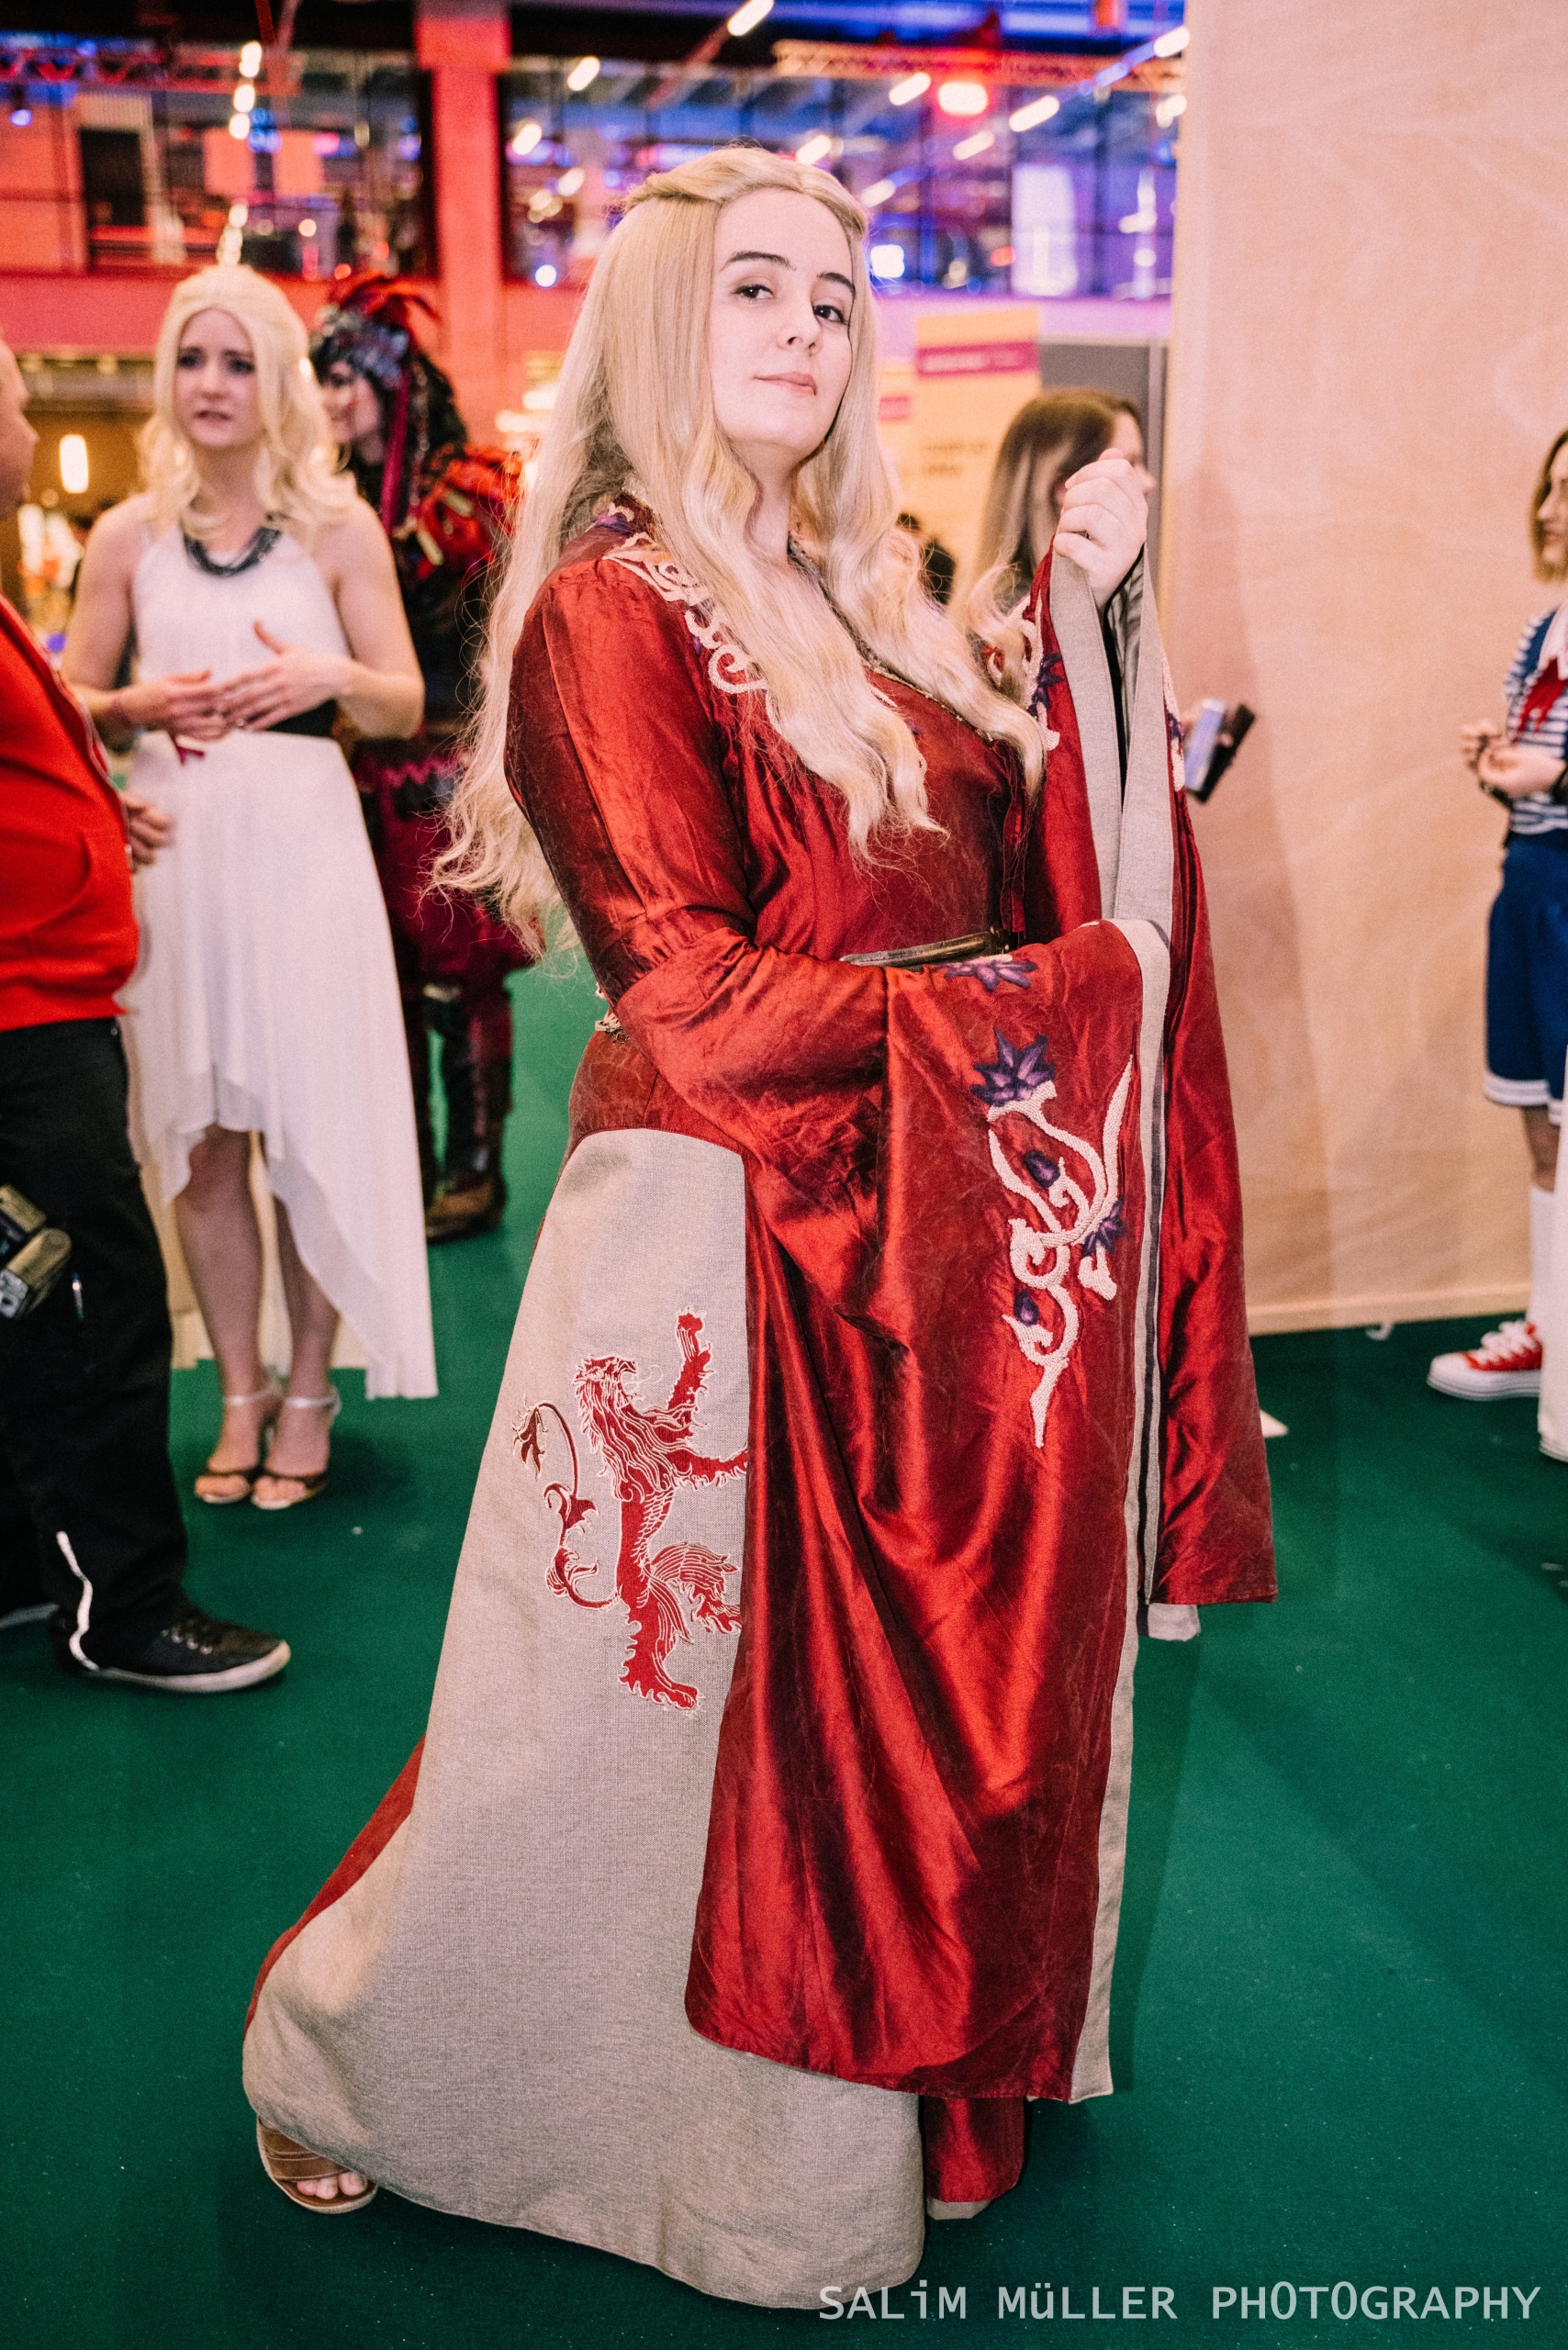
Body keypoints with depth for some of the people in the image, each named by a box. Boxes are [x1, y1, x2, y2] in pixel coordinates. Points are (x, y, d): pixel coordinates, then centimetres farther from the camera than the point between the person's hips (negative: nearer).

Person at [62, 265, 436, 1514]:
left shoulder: (339, 526, 4)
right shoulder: (129, 535, 9)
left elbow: (407, 705, 3)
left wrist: (327, 676, -17)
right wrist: (147, 706, -9)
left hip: (302, 847, -2)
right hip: (174, 850, 2)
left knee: (313, 1124, 0)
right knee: (201, 1135, 6)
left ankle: (310, 1396, 14)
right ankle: (241, 1395, 19)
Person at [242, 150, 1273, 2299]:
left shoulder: (861, 596, 12)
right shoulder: (610, 613, -11)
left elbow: (1011, 865, 8)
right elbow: (703, 1001, -19)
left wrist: (1071, 619, 3)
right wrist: (1061, 994, -15)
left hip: (935, 1226, 7)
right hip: (729, 1236, -7)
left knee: (912, 1677, 17)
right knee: (639, 1700, 7)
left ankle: (846, 2111, 41)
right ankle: (346, 2044, 35)